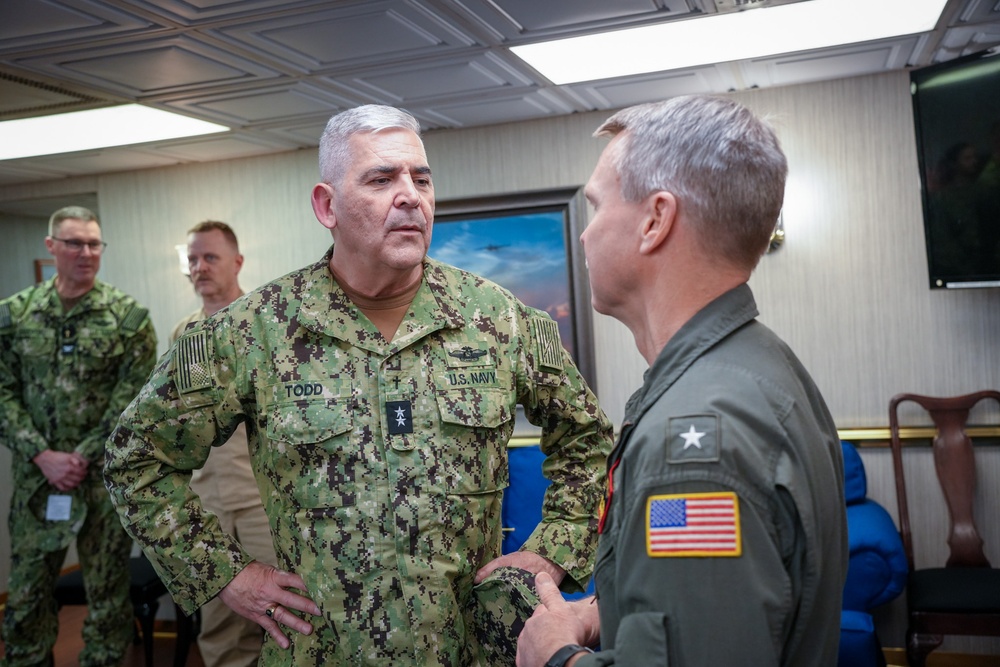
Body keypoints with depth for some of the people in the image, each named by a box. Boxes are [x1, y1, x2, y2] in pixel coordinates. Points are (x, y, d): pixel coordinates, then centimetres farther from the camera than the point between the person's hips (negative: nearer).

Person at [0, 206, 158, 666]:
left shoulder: (128, 316, -3)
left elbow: (133, 398, -7)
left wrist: (83, 457, -12)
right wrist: (43, 456, -9)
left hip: (106, 475, -2)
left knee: (107, 589, 7)